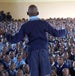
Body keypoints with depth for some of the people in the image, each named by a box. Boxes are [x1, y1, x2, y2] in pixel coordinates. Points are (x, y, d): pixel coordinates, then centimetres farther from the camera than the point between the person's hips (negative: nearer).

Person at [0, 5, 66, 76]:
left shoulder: (25, 26, 1)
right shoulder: (43, 23, 1)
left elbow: (15, 39, 0)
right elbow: (56, 33, 2)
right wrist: (64, 31, 22)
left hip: (32, 51, 1)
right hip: (43, 50, 0)